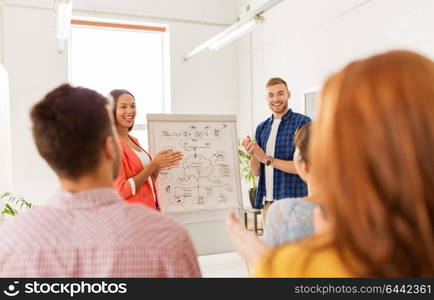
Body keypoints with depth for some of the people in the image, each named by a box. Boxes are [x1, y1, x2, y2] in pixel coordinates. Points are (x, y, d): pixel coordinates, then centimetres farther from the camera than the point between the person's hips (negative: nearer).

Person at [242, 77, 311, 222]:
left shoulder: (303, 123, -6)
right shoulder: (261, 128, 10)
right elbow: (257, 171, 9)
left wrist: (267, 159, -16)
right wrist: (253, 154, -11)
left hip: (292, 203, -5)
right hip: (267, 202, 5)